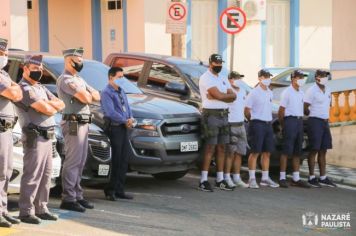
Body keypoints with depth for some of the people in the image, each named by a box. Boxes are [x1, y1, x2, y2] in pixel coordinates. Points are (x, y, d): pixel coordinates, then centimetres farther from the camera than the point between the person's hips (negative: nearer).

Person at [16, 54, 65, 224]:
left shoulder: (41, 88, 21)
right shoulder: (24, 88, -10)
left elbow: (61, 104, 14)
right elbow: (46, 110, -19)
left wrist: (47, 103, -5)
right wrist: (53, 107, 3)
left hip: (47, 137, 9)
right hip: (35, 137, -9)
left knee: (46, 175, 11)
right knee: (32, 175, -8)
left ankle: (41, 208, 19)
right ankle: (26, 212, -5)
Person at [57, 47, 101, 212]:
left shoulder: (79, 79, 20)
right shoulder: (65, 80, -11)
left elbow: (96, 96, 14)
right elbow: (85, 98, -21)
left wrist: (86, 95, -6)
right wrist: (88, 95, 2)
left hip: (83, 123, 10)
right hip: (74, 124, -10)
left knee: (80, 162, 11)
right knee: (72, 162, -9)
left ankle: (77, 196, 17)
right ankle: (68, 199, -8)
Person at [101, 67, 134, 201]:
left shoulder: (121, 91, 17)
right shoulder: (107, 93, -10)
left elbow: (127, 107, 18)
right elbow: (111, 112, -18)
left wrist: (131, 118, -2)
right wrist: (125, 121, -12)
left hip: (123, 128, 9)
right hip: (114, 128, -9)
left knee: (124, 160, 9)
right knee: (116, 160, -7)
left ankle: (119, 190, 16)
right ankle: (111, 190, 2)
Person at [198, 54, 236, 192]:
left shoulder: (223, 79, 18)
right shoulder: (206, 78, -7)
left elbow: (233, 97, 5)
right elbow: (219, 95, -18)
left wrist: (218, 96, -10)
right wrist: (228, 95, 1)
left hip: (223, 115, 8)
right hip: (211, 114, -8)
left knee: (222, 148, 8)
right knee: (210, 148, -10)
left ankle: (220, 179, 14)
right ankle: (203, 181, -8)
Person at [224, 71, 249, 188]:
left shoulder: (243, 91, 14)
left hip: (241, 125, 8)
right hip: (231, 125, -7)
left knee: (239, 153, 9)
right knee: (230, 153, -4)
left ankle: (237, 178, 15)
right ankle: (227, 177, 3)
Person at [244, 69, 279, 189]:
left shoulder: (270, 93, 13)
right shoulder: (254, 93, -8)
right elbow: (247, 111, -7)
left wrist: (269, 121, 12)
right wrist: (253, 121, 1)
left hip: (268, 124, 7)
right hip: (257, 124, -7)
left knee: (267, 152, 9)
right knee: (255, 152, -6)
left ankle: (265, 178, 16)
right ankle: (252, 179, -2)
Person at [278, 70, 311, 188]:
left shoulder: (301, 93, 15)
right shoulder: (287, 92, -8)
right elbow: (281, 110, -8)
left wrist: (301, 120, 10)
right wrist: (282, 124, -3)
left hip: (299, 121, 8)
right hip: (290, 121, -8)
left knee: (297, 152, 8)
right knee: (286, 151, -8)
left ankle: (296, 178, 12)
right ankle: (282, 178, -4)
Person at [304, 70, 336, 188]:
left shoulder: (328, 91, 12)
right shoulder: (312, 91, -11)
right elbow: (305, 109, -11)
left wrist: (326, 117, 12)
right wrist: (314, 115, 2)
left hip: (325, 122, 7)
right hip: (315, 122, -7)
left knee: (323, 151, 9)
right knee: (314, 150, -4)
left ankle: (323, 178, 14)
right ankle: (311, 178, 1)